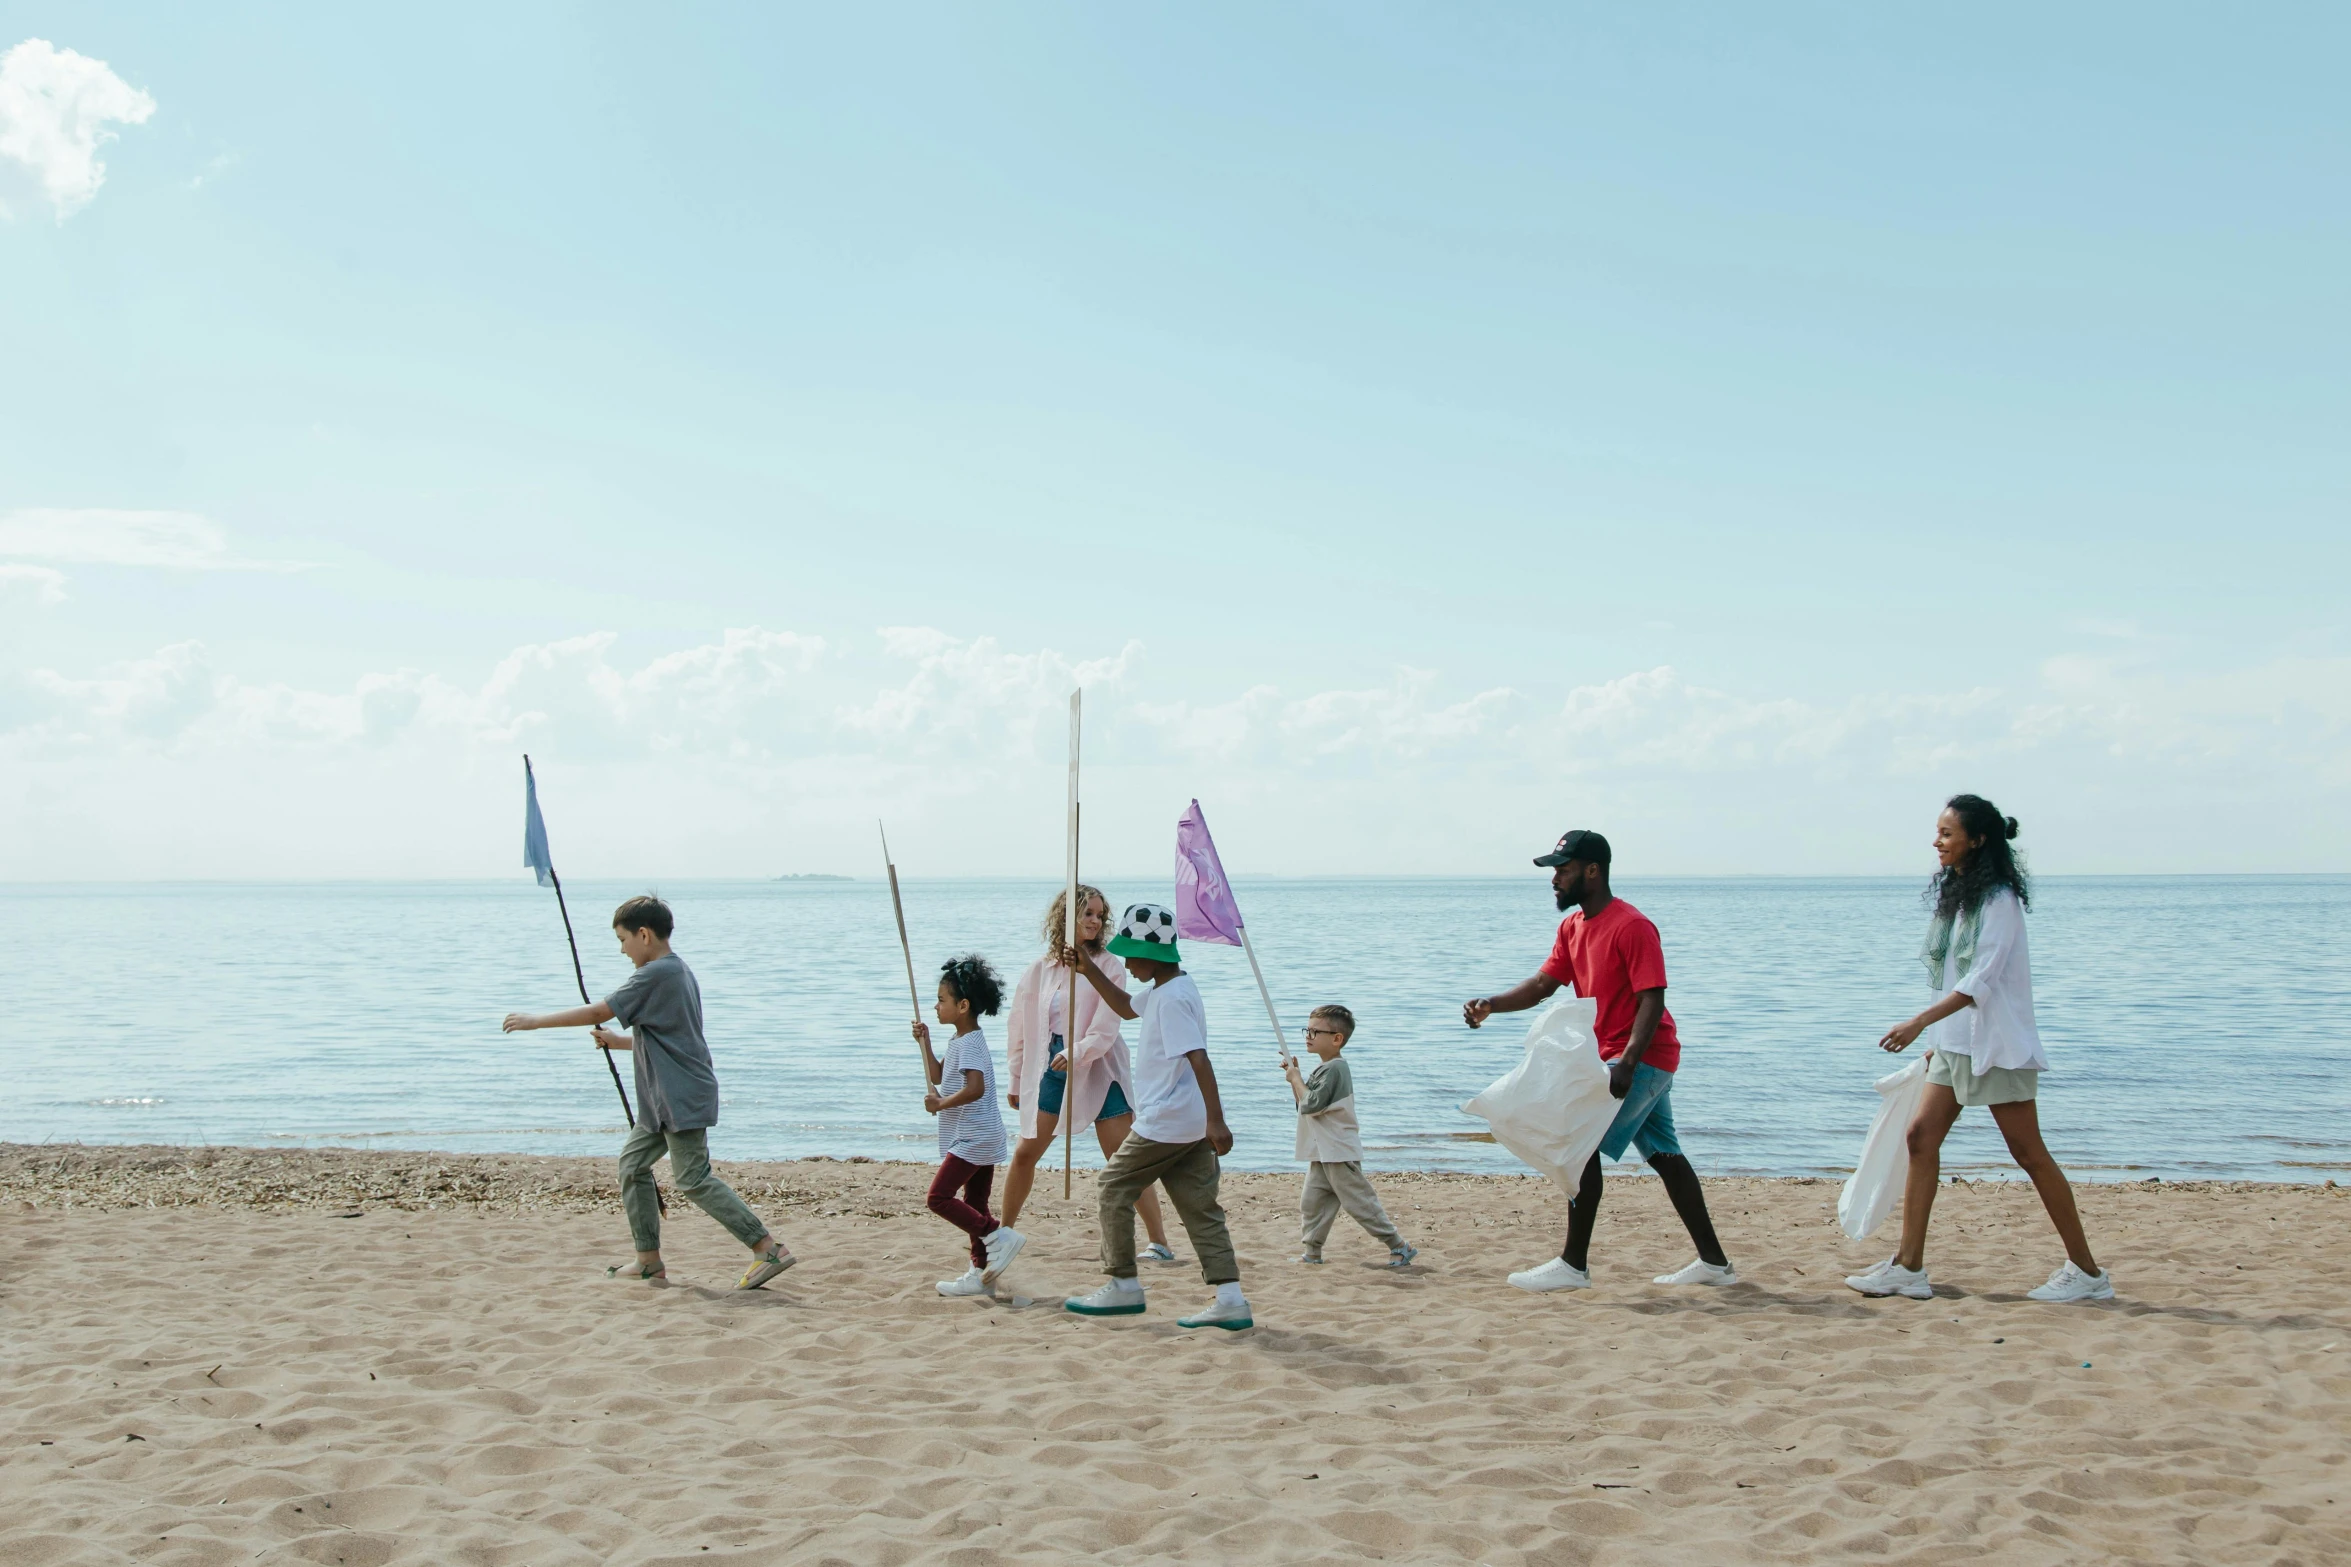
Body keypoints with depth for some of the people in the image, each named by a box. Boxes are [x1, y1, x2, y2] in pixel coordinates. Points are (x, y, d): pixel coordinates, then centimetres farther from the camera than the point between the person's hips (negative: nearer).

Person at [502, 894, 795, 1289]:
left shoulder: (655, 974, -15)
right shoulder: (678, 972, 16)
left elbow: (599, 1012, -16)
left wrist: (536, 1020, -9)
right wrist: (618, 1042, 19)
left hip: (682, 1098, -10)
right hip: (663, 1100, 10)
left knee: (694, 1178, -10)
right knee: (633, 1161, 13)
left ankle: (770, 1249, -10)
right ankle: (649, 1260, 16)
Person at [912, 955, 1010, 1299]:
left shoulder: (969, 1043, -16)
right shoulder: (961, 1041, 16)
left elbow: (975, 1088, -29)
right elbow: (937, 1077, 26)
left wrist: (942, 1104, -22)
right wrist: (924, 1043, 17)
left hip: (973, 1139, -11)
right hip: (981, 1139, 11)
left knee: (940, 1197, -13)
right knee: (973, 1205, 12)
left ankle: (997, 1235, -11)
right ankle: (980, 1273, 16)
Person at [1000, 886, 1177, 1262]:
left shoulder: (1108, 967, -6)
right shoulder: (1041, 970, 5)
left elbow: (1105, 1028, -13)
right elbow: (1020, 1026, 12)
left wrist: (1077, 1053, -30)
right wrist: (1016, 1080, 15)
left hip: (1098, 1071, -4)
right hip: (1051, 1068, 4)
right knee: (1025, 1152, 7)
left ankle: (1160, 1243, -2)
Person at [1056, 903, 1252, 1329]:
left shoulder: (1171, 999, -18)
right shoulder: (1165, 989, 13)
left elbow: (1199, 1059, -26)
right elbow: (1126, 1008, 32)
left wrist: (1216, 1121, -31)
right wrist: (1090, 972, 22)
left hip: (1164, 1123, -9)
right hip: (1193, 1125, 9)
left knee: (1115, 1187, 6)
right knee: (1198, 1204, 6)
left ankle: (1123, 1287, 10)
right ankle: (1230, 1299, -1)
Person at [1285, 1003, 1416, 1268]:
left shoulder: (1334, 1070, -18)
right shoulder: (1324, 1069, 15)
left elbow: (1310, 1104, -23)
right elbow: (1304, 1103, 20)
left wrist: (1296, 1078, -10)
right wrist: (1294, 1075, 10)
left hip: (1339, 1153, -10)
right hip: (1322, 1153, 10)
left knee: (1360, 1203, -5)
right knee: (1311, 1202, 8)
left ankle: (1399, 1246, 0)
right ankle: (1311, 1252, 14)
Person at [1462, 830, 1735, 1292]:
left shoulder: (1632, 927, -19)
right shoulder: (1573, 928, 10)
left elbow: (1652, 1001, -23)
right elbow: (1543, 984, 8)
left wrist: (1627, 1064, -32)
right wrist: (1491, 1005, -9)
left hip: (1643, 1058, -10)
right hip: (1630, 1059, 10)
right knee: (1665, 1157, 13)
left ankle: (1573, 1265, -10)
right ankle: (1714, 1262, 19)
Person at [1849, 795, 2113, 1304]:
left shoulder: (1999, 899, -14)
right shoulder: (1955, 892, 12)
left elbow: (1980, 980, -22)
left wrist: (1920, 1023, -30)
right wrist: (1936, 1038, 17)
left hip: (1997, 1043, -9)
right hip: (1955, 1043, 9)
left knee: (2029, 1153, -3)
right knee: (1921, 1135, 1)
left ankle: (2087, 1271, 7)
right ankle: (1909, 1267, 2)